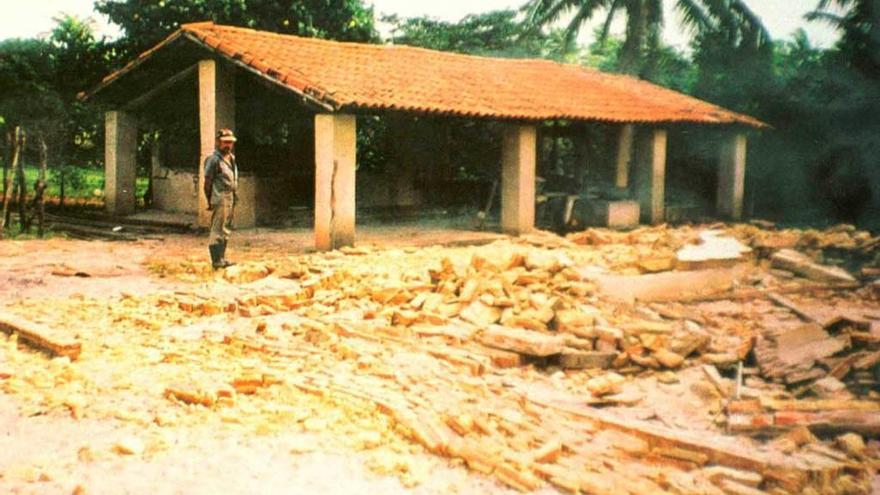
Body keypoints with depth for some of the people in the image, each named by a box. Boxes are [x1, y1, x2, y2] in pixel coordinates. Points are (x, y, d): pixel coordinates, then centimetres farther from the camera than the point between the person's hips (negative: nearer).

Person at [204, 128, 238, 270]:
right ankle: (216, 261, -3)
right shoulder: (214, 159, -11)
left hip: (230, 199, 9)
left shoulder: (231, 158, 15)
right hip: (220, 200, -9)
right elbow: (208, 182, -11)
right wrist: (210, 201, -13)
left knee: (226, 231, 13)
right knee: (217, 231, -6)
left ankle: (222, 258, 20)